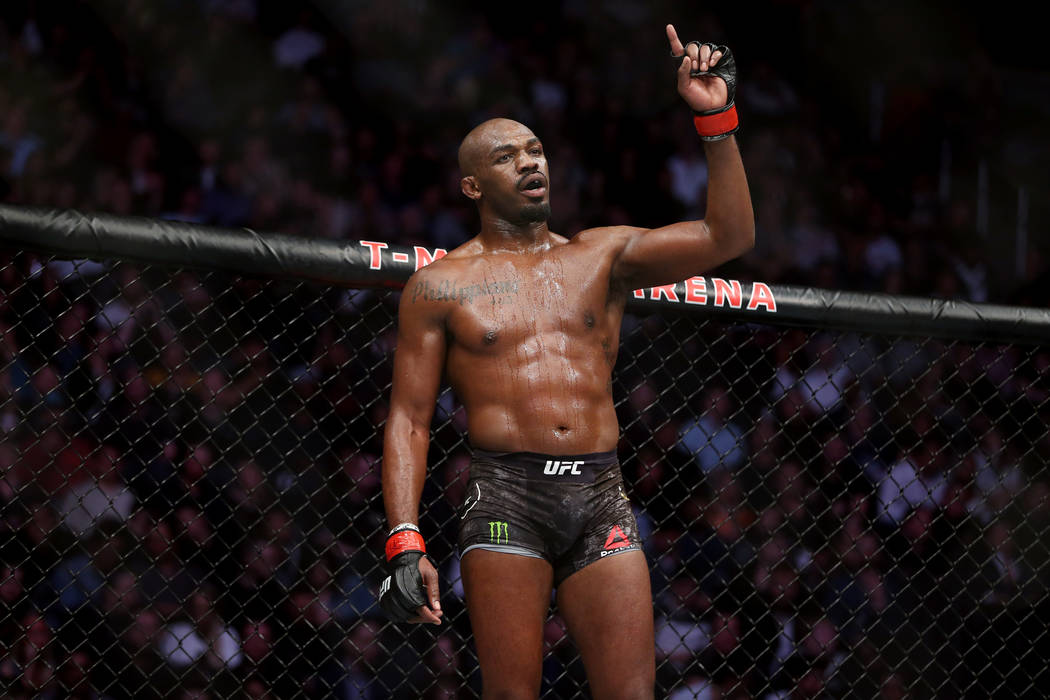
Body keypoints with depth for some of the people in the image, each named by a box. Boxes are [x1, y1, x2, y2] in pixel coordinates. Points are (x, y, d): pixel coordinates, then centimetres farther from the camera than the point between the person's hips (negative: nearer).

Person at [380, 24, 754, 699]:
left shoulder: (603, 256, 16)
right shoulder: (441, 285, 9)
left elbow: (728, 238, 4)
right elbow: (409, 419, 6)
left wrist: (716, 120, -6)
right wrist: (405, 541, -6)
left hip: (601, 499, 2)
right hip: (507, 498, -2)